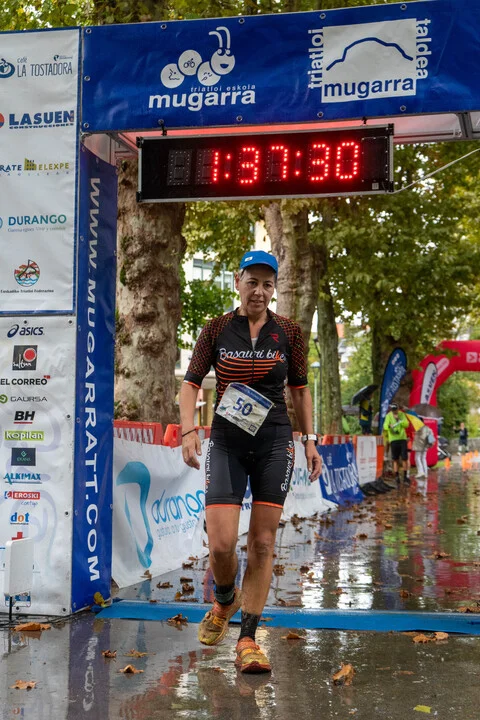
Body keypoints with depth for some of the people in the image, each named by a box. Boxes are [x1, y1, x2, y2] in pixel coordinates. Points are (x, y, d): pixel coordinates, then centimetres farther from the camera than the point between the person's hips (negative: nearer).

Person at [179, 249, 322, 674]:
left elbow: (300, 389, 12)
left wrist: (310, 440, 6)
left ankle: (248, 640, 7)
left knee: (263, 543, -3)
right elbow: (191, 383, 3)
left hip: (274, 443, 1)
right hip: (227, 444, -1)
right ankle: (224, 603, 25)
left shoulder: (288, 332, 4)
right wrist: (189, 431, -11)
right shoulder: (217, 329, 1)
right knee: (221, 544, -9)